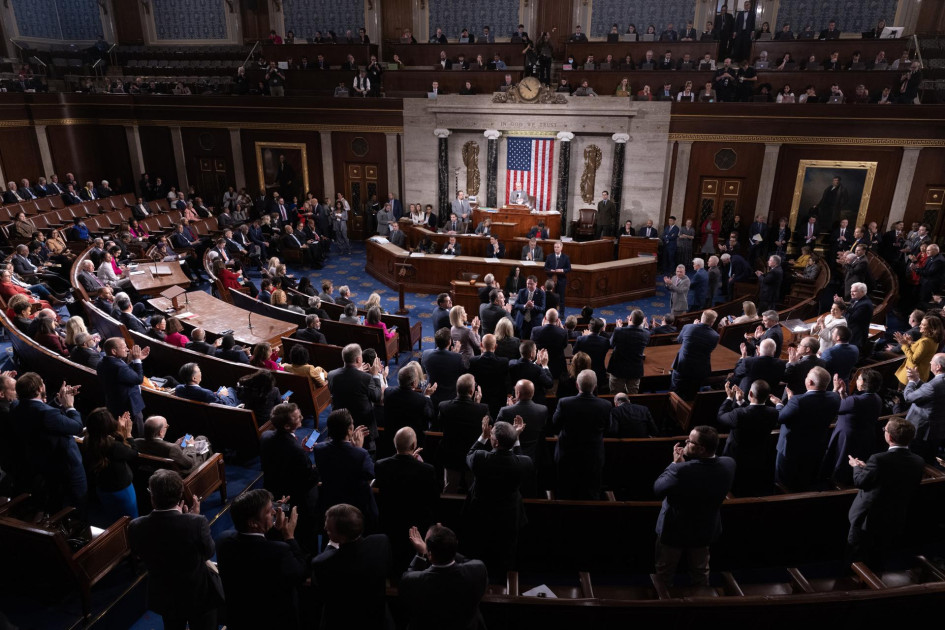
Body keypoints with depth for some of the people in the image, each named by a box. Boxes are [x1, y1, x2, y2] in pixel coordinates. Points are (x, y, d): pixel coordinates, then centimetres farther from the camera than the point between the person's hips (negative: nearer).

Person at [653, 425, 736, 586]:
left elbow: (657, 490, -23)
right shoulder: (729, 464, -21)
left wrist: (675, 463, -17)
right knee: (701, 572, 30)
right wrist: (687, 460, -13)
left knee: (664, 574, 22)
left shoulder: (680, 470, -40)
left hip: (674, 532, -5)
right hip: (705, 530, 5)